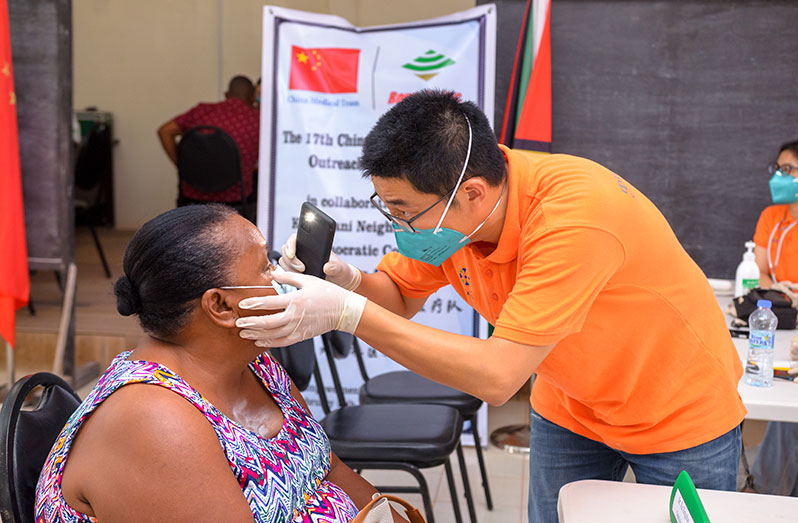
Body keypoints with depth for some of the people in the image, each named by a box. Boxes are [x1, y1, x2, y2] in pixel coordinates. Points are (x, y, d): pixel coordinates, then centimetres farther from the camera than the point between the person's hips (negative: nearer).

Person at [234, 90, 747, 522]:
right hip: (570, 408, 5)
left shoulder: (576, 213, -39)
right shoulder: (442, 210, -18)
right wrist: (348, 281, -26)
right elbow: (398, 296, -2)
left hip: (681, 411, -5)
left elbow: (497, 376, -39)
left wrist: (349, 314, -40)